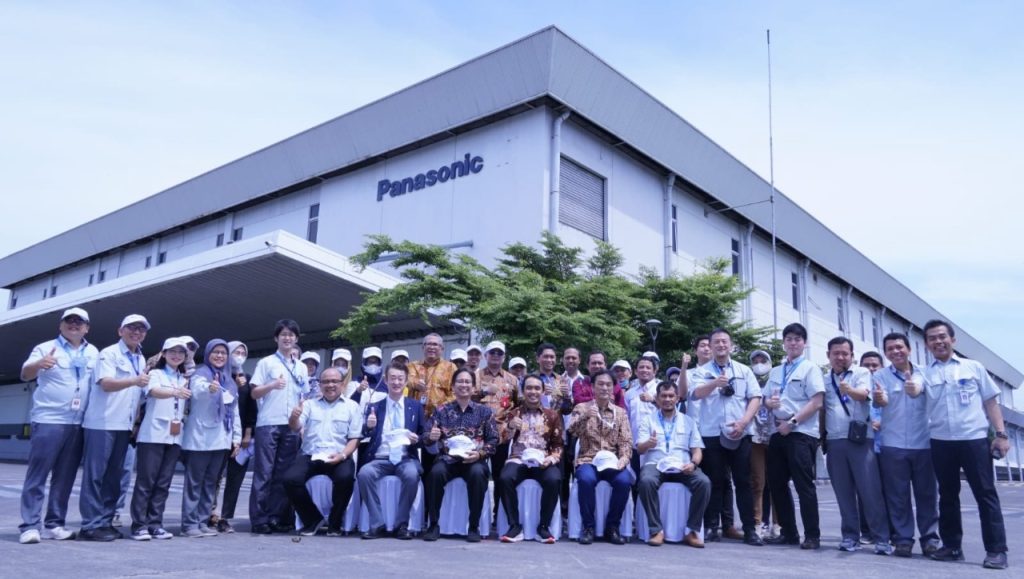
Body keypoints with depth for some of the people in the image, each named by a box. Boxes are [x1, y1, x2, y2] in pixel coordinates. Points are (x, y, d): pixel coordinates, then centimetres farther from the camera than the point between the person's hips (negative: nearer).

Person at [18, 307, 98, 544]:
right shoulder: (46, 348, 0)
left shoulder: (93, 353, 14)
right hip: (48, 421, -4)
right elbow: (25, 374, -12)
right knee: (37, 475, -3)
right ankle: (30, 526, 0)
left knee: (65, 478, 7)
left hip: (78, 424, 4)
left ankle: (54, 524, 14)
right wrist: (39, 364, -35)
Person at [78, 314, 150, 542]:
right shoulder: (109, 353, -6)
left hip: (123, 425, 7)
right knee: (95, 474, -4)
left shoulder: (141, 360, 15)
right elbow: (106, 384, -18)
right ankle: (91, 525, -1)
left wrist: (136, 422, 15)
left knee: (114, 476, 9)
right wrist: (135, 380, -35)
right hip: (102, 423, -7)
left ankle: (105, 522, 16)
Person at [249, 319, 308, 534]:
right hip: (268, 424, -4)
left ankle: (277, 517, 9)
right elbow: (254, 393, 0)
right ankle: (259, 519, 0)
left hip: (292, 426, 4)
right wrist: (272, 385, -18)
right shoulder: (266, 362, 4)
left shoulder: (302, 368, 16)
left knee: (284, 474, 4)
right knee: (263, 472, -4)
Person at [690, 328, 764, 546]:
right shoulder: (702, 371, 6)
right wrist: (715, 383, -33)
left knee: (743, 481, 2)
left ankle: (750, 529, 6)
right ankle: (711, 527, 10)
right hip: (712, 434, -1)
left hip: (740, 434, 1)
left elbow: (755, 398, 4)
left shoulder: (744, 370, 11)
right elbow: (695, 393, -13)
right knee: (714, 481, 3)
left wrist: (743, 422, -11)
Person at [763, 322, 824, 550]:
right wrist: (770, 403, -4)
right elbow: (767, 399, 21)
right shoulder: (775, 372, 17)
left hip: (801, 433, -7)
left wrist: (792, 422, -14)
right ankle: (788, 532, 19)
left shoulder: (810, 368, -2)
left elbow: (817, 402, -10)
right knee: (777, 483, 8)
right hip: (779, 432, 7)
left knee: (804, 485, -5)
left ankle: (812, 536, 5)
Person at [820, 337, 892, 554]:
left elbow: (863, 395, -18)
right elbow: (820, 408, 18)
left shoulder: (862, 373, 2)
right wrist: (821, 436, 9)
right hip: (834, 442, 4)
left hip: (860, 439, -3)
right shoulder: (824, 379, 14)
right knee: (844, 493, 6)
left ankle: (881, 539, 1)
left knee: (870, 491, -4)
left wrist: (849, 390, -40)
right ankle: (850, 536, 13)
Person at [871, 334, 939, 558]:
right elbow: (880, 402, -15)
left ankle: (930, 537, 16)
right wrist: (878, 399, -40)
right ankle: (903, 538, 9)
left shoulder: (922, 374, 7)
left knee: (927, 493, 6)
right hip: (893, 446, -1)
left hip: (924, 444, 1)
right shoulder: (880, 376, 1)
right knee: (897, 495, 2)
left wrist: (914, 389, -36)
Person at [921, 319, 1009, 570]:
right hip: (941, 442, 2)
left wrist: (1001, 434, 0)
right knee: (947, 495, 9)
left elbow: (991, 402, 7)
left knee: (985, 494, 0)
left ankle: (996, 550, 6)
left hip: (974, 439, -1)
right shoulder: (924, 374, 9)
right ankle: (952, 546, 18)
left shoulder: (974, 367, 8)